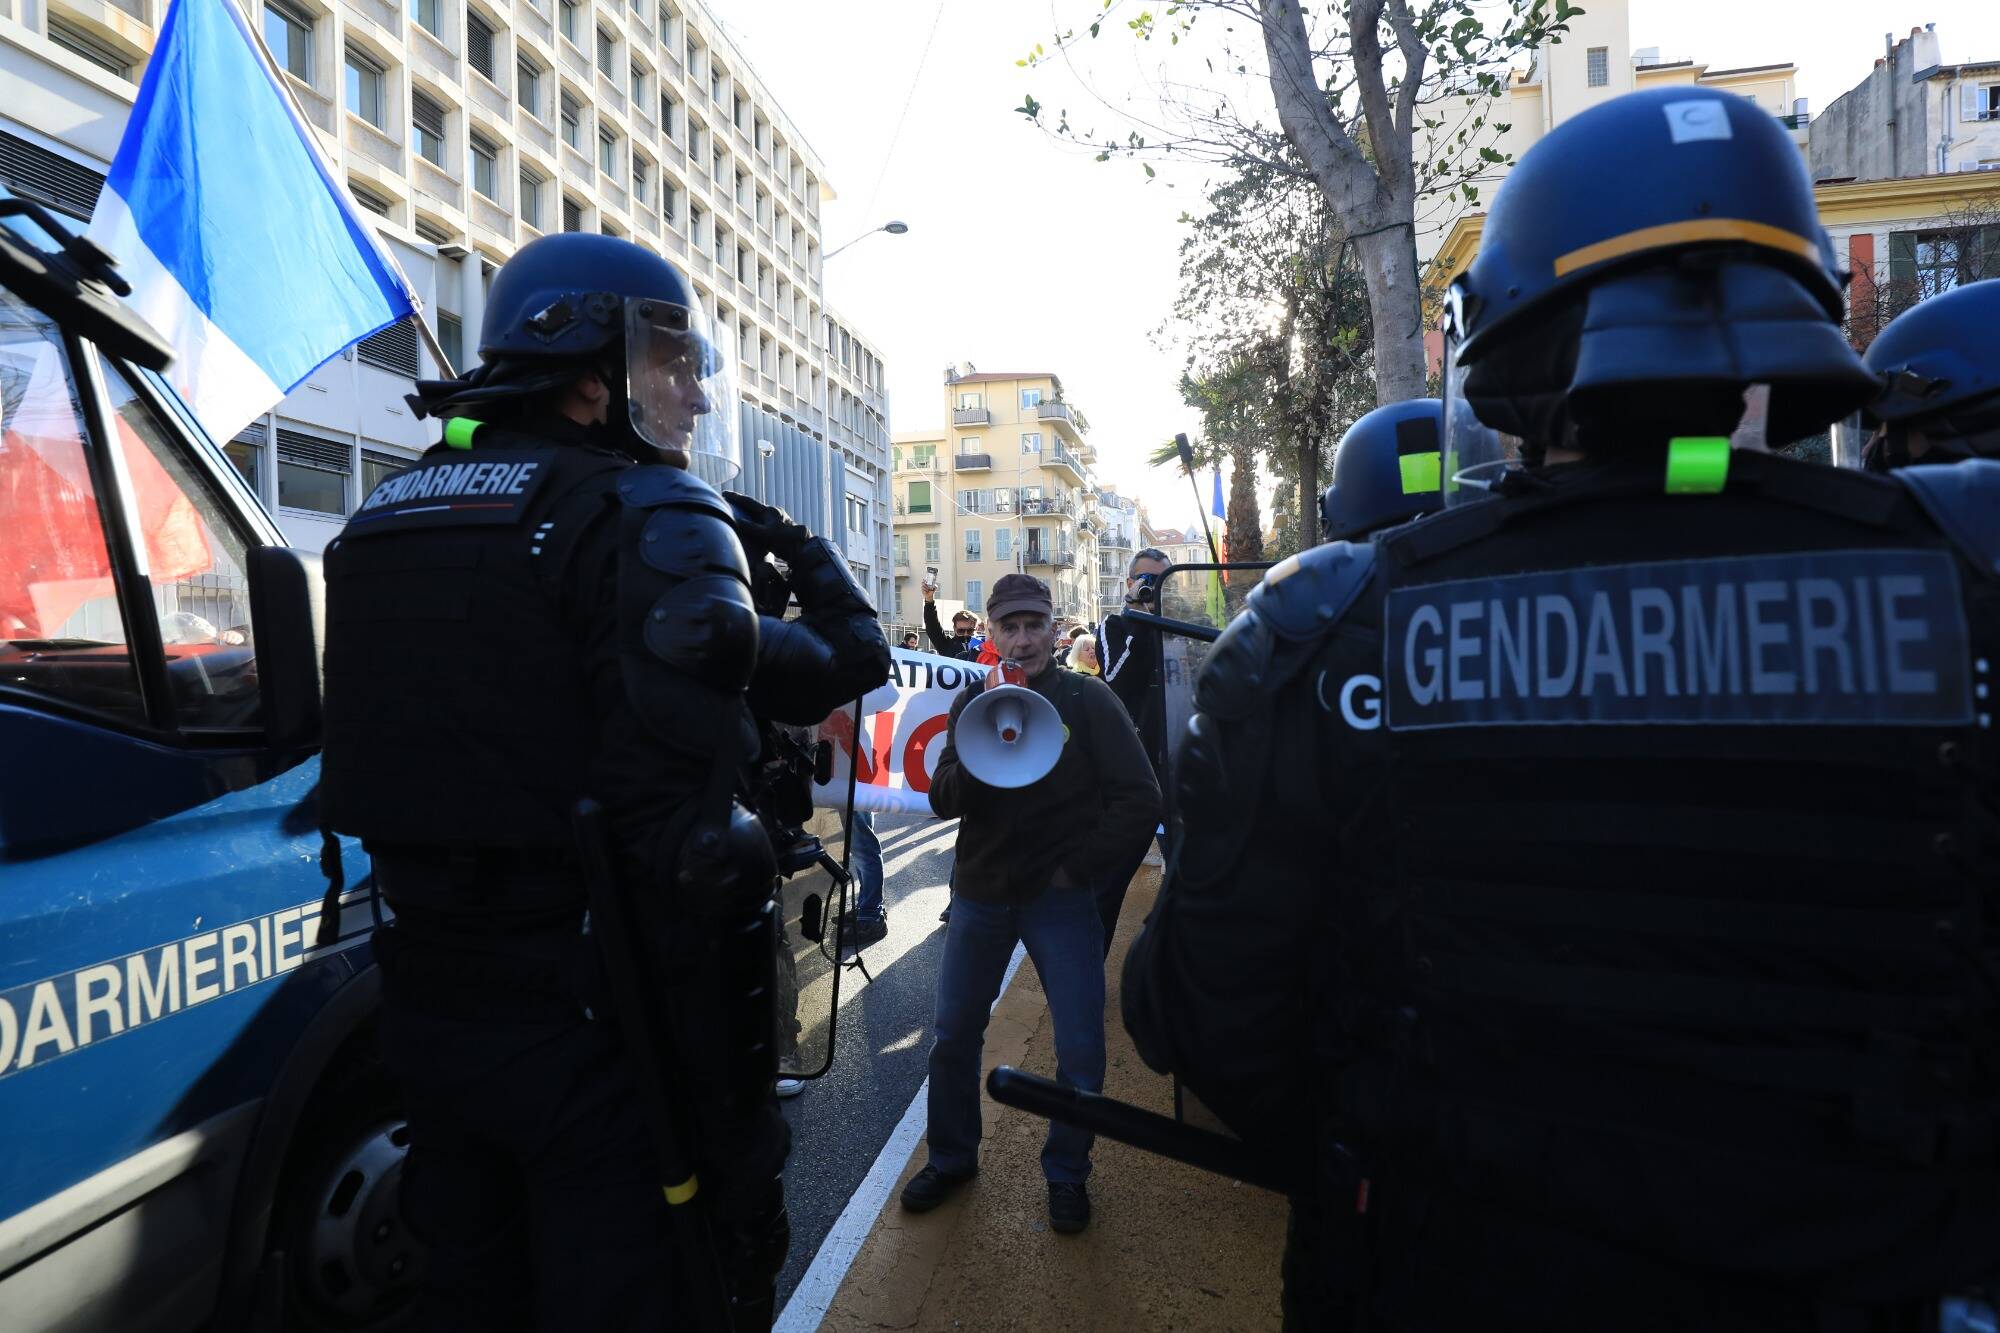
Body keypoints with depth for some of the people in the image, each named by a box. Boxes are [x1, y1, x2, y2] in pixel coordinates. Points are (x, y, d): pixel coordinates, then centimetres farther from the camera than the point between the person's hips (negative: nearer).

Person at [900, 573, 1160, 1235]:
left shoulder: (1088, 700, -8)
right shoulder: (972, 701, 2)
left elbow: (1141, 801, -10)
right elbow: (942, 800, -5)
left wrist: (1079, 865, -11)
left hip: (1059, 897, -3)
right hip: (981, 891, 3)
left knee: (1081, 1050, 1)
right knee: (953, 1036, 12)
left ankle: (1067, 1173, 26)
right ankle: (952, 1157, 35)